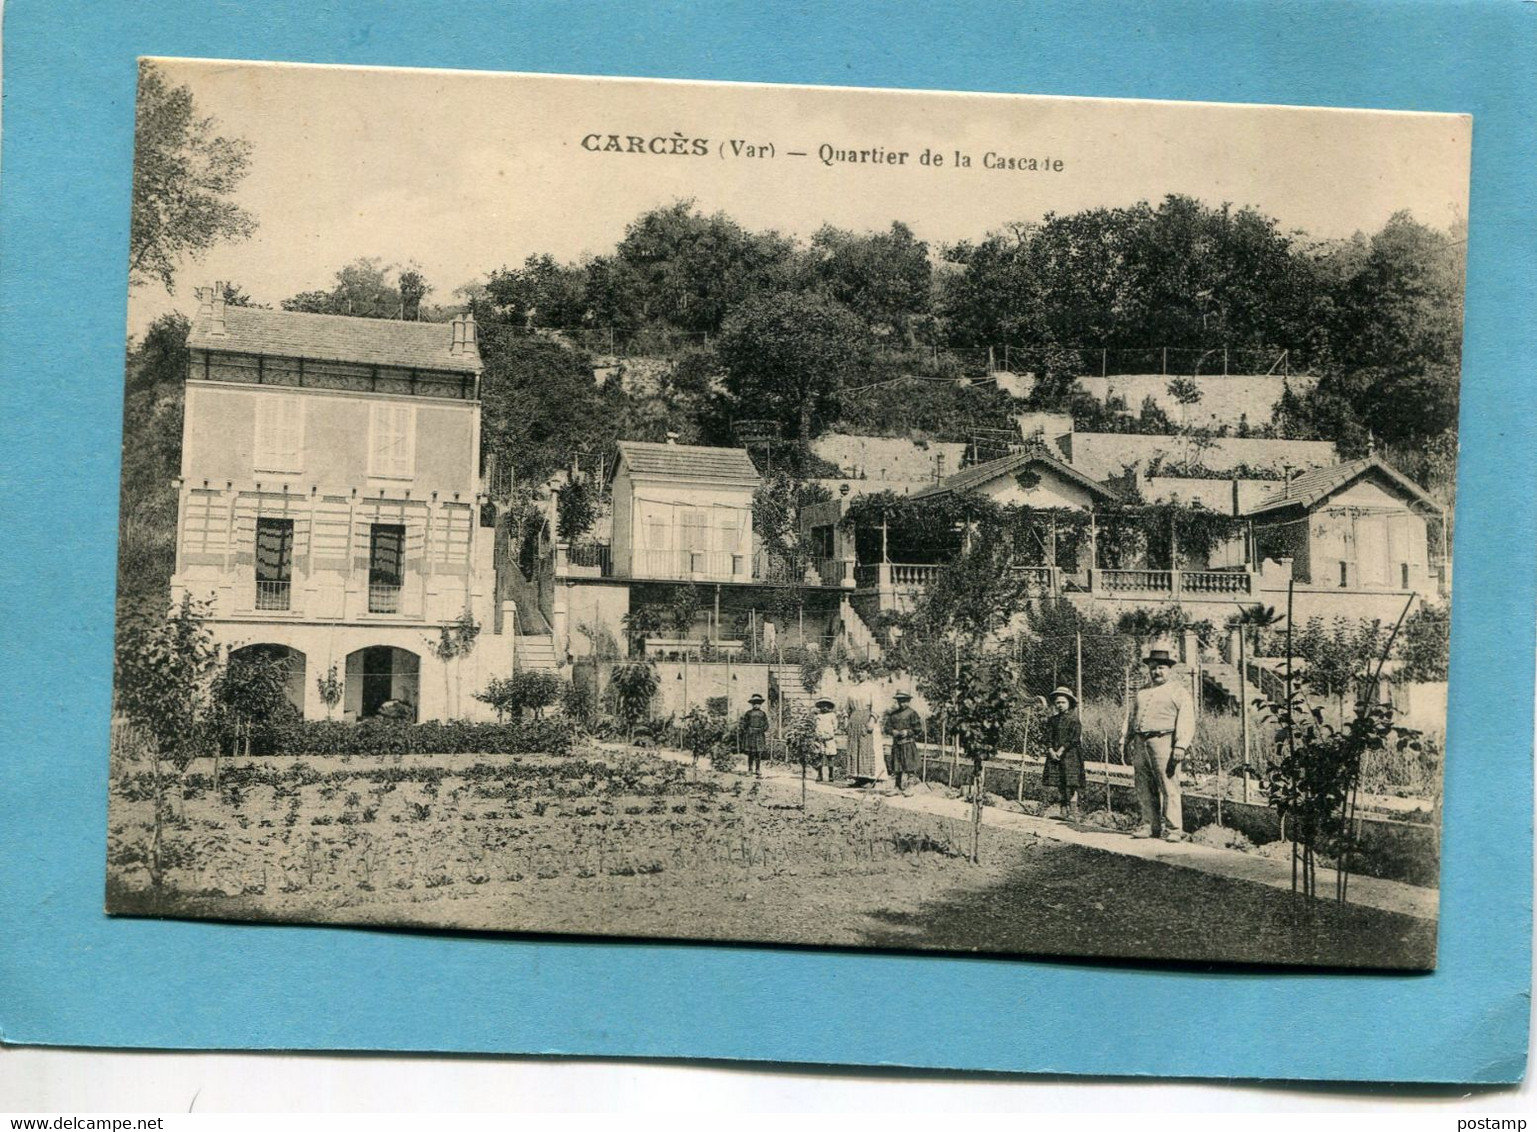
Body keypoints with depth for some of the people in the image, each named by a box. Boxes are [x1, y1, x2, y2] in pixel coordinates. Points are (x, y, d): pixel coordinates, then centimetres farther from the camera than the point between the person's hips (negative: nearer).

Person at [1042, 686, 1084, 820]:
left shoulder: (1073, 719, -1)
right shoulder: (1052, 720, 14)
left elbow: (1074, 738, -9)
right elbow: (1048, 736, 9)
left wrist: (1061, 750, -14)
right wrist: (1051, 750, -8)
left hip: (1070, 754, -5)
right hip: (1054, 754, 5)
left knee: (1071, 783, -11)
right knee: (1058, 783, 1)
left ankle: (1073, 809, -13)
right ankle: (1063, 810, 5)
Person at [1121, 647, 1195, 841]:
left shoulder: (1179, 692, 4)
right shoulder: (1142, 693, 23)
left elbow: (1186, 720, -6)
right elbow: (1131, 718, 26)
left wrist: (1181, 745, -16)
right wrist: (1125, 740, 16)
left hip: (1163, 742, -6)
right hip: (1140, 744, 6)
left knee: (1168, 787, -9)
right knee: (1144, 788, 6)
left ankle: (1173, 829, -7)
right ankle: (1150, 825, 13)